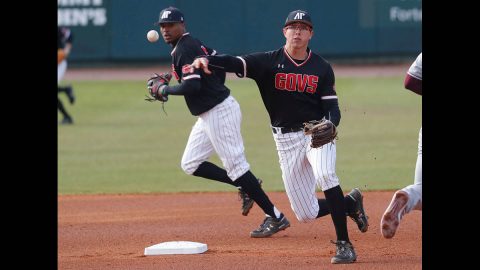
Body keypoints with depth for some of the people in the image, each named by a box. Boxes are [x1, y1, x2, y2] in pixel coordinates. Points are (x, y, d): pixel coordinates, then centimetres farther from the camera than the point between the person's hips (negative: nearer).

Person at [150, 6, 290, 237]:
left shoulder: (185, 50, -16)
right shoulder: (193, 44, 14)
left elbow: (192, 87, -26)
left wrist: (165, 90, -11)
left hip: (219, 112, -11)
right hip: (208, 115, 11)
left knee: (235, 164, -9)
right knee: (190, 164, 12)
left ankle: (275, 217, -6)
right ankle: (245, 186, 15)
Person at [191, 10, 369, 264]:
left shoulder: (321, 68, -1)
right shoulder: (269, 62, -5)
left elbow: (332, 108, -1)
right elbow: (236, 63, -20)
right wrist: (208, 60, -40)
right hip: (286, 140, 2)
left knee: (325, 174, -34)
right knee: (306, 214, 3)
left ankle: (344, 244, -27)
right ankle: (351, 203, 33)